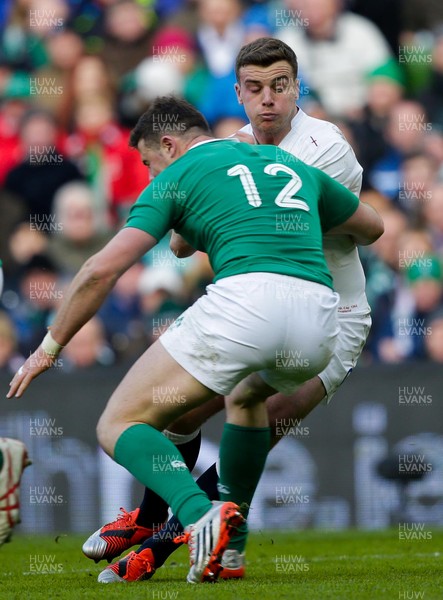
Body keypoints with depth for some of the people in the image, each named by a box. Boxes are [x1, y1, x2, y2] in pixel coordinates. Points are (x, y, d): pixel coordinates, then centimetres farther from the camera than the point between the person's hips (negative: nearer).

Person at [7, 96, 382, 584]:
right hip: (319, 316, 6)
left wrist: (50, 346, 17)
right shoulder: (291, 165, 31)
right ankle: (228, 545, 27)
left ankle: (201, 518, -22)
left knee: (119, 425, 5)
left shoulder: (179, 175, 15)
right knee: (245, 395, 39)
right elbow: (372, 227, 45)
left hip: (245, 299, -6)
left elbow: (102, 269, 6)